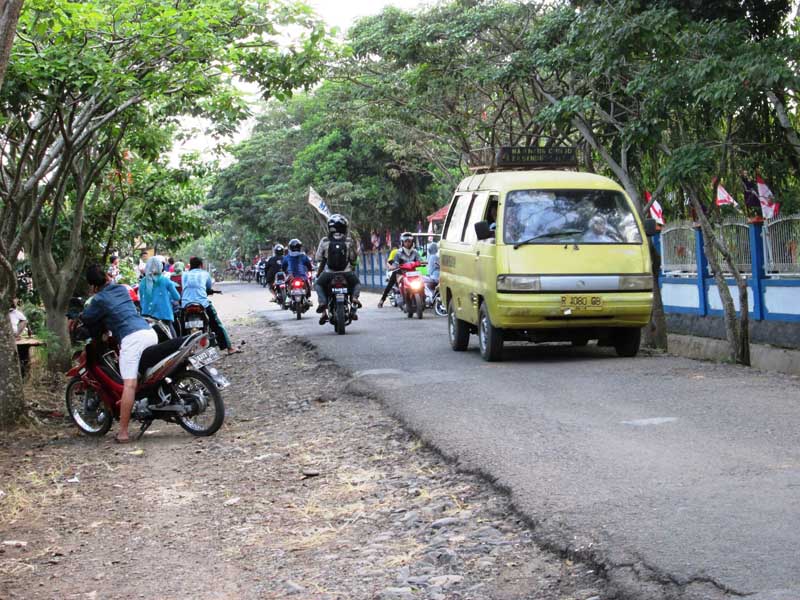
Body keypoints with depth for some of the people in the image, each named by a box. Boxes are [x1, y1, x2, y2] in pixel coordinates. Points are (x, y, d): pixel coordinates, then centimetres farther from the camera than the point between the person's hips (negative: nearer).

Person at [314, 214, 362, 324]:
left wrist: (318, 273, 21)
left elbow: (319, 259, 4)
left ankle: (322, 302, 0)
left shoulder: (324, 241, -1)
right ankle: (355, 297, -2)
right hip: (347, 273, 0)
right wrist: (352, 268, 25)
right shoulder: (349, 241, 1)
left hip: (329, 273, 0)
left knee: (318, 284, 28)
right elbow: (354, 259, 5)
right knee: (356, 283, 31)